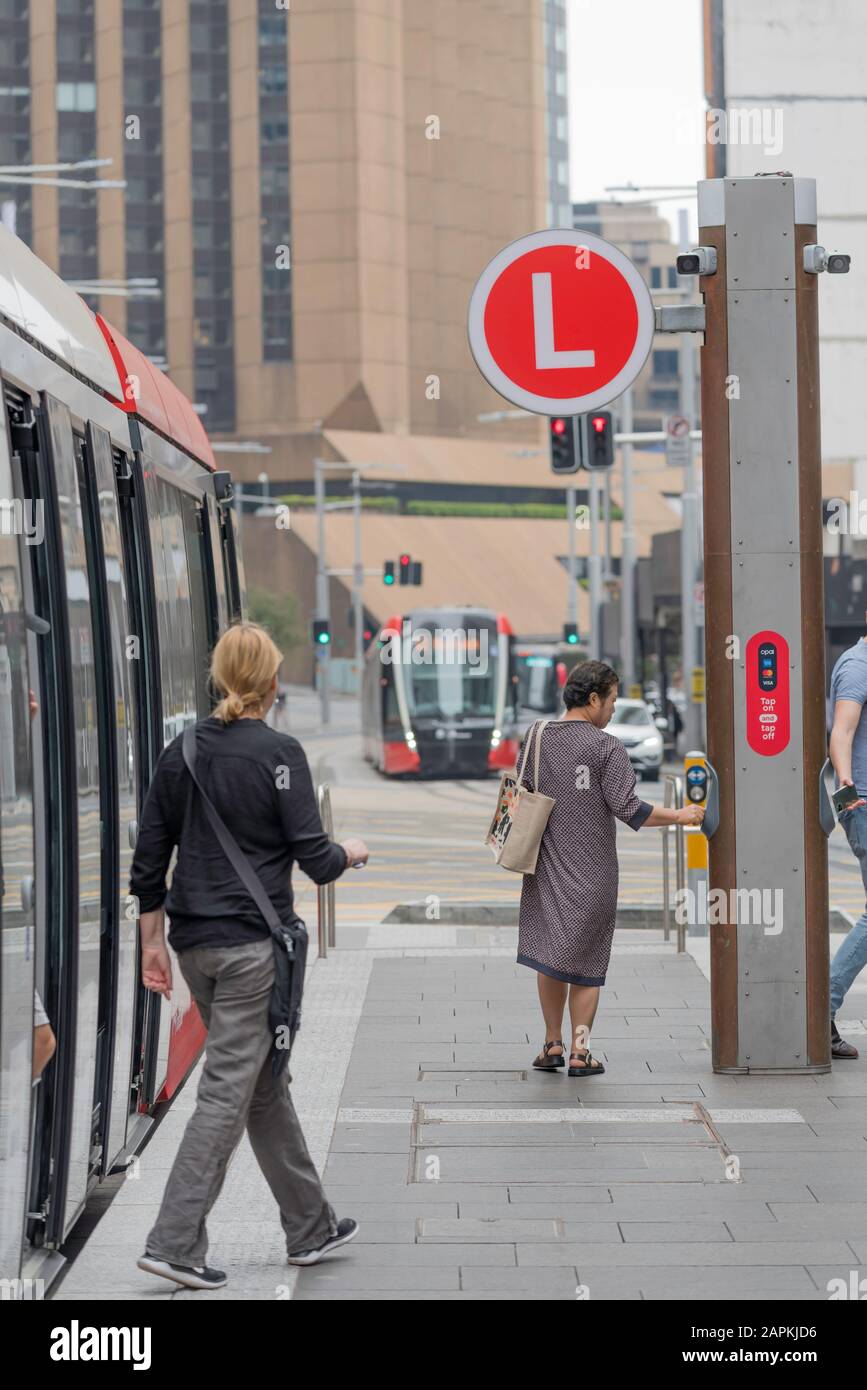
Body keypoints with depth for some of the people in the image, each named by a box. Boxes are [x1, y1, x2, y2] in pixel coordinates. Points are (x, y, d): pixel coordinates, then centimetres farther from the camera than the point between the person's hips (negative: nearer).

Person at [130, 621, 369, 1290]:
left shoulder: (180, 751, 6)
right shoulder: (278, 752, -12)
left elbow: (149, 857, 8)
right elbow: (313, 857, -12)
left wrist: (153, 940, 15)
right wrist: (351, 852, 9)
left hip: (195, 944, 7)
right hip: (253, 941, -7)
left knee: (266, 1083, 16)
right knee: (227, 1090, -4)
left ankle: (311, 1227, 24)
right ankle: (174, 1242, -8)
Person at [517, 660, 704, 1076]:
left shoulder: (536, 737, 2)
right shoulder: (607, 748, -12)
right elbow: (628, 808, -15)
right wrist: (679, 816, -4)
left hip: (546, 866, 3)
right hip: (593, 871, -3)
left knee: (550, 952, 11)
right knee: (586, 961, 5)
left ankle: (553, 1044, 11)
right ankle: (580, 1052, 6)